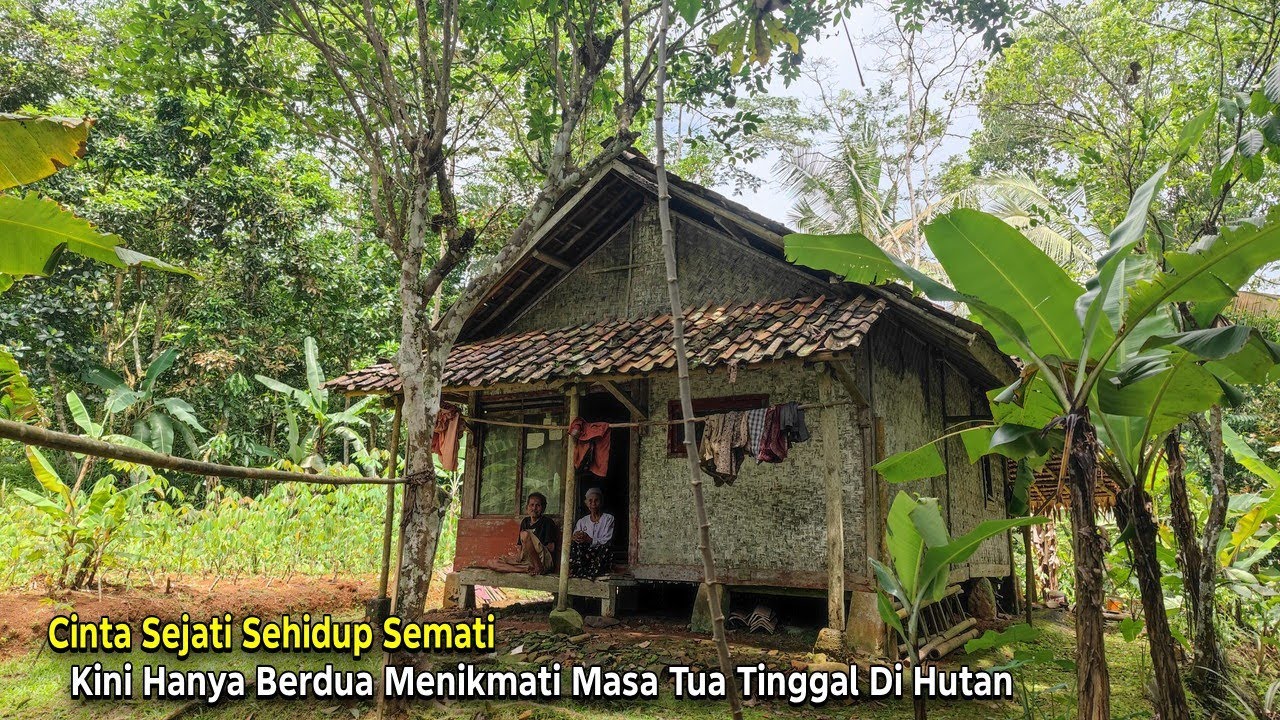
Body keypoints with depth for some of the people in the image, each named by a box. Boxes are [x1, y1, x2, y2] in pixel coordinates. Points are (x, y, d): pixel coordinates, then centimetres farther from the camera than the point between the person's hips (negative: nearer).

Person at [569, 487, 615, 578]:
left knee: (606, 549, -35)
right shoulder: (582, 521, 19)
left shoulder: (608, 519, 9)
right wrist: (575, 538, -21)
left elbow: (606, 541, -4)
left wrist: (589, 540, -22)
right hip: (584, 555, 2)